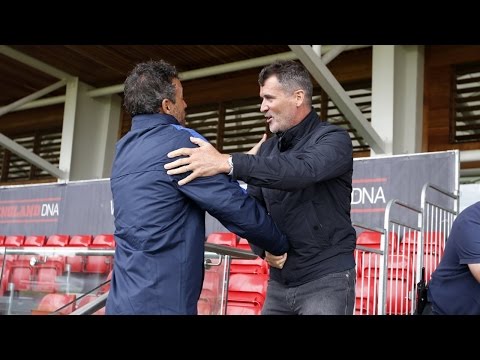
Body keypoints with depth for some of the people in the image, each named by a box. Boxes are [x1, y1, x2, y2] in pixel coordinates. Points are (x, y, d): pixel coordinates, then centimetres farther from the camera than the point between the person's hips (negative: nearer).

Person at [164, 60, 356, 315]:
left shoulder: (334, 139, -9)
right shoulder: (267, 150, 12)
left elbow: (303, 170, -31)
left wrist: (226, 163, -40)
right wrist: (263, 247, -12)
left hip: (326, 279, -6)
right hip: (280, 281, 6)